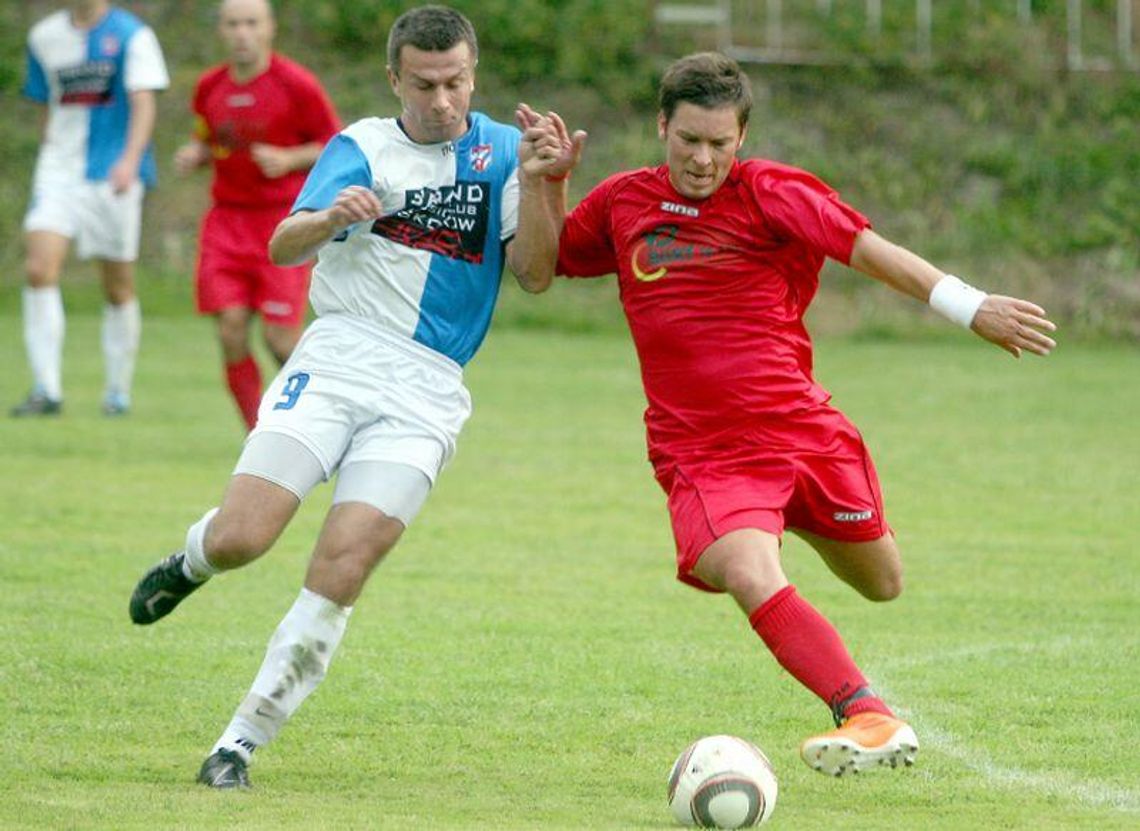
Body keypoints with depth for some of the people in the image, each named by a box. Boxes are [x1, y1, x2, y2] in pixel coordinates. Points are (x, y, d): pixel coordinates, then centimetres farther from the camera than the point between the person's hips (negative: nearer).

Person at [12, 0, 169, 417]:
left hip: (113, 177, -3)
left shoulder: (132, 35, -4)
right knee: (40, 270, -16)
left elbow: (143, 104, -14)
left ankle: (119, 391, 20)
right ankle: (47, 390, -16)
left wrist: (130, 160, -29)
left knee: (118, 286, 5)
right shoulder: (44, 37, 9)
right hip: (58, 173, 3)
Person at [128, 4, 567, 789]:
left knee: (342, 567, -15)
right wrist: (331, 216, -29)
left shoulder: (502, 150, 7)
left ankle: (243, 740, -6)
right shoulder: (363, 148, 6)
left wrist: (534, 184, -20)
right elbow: (283, 247, -7)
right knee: (237, 540, -14)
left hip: (424, 393, 0)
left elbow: (533, 270, -3)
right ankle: (192, 558, 23)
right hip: (336, 361, 0)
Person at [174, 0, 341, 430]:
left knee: (280, 338, -10)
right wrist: (193, 155, 0)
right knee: (232, 337, -8)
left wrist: (288, 160, -17)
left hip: (283, 221, -4)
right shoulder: (209, 87, 7)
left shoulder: (296, 84, -7)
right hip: (226, 221, 4)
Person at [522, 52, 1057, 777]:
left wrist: (970, 307, -19)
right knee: (752, 580, -29)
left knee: (881, 584, 14)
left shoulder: (772, 195, -3)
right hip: (702, 455, -1)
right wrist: (550, 183, 5)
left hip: (803, 431, 1)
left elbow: (869, 250, -10)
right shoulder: (623, 203, 7)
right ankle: (871, 720, -32)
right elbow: (541, 271, 20)